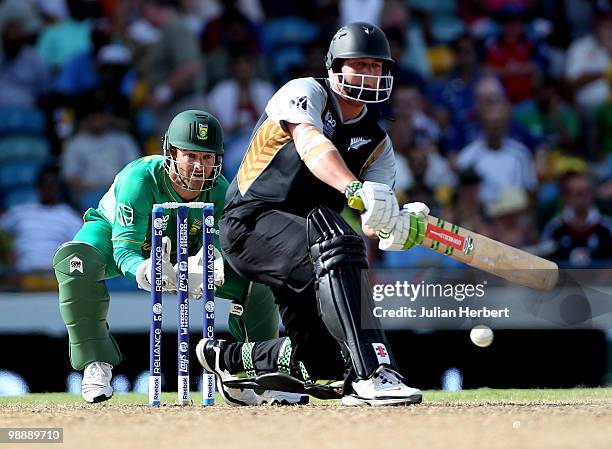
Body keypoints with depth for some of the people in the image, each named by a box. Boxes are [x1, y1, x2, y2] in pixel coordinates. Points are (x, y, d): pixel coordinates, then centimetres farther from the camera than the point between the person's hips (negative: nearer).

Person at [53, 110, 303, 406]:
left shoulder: (219, 191, -24)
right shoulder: (140, 179, -37)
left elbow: (214, 251, -29)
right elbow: (124, 250, -40)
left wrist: (200, 272, -55)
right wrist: (145, 271, -64)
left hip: (180, 251, 4)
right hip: (114, 235, -3)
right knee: (74, 259, -39)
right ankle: (96, 366, -29)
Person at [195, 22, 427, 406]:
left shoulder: (377, 142, 11)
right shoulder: (306, 93, -6)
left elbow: (376, 222, -2)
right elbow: (311, 144, -29)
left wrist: (401, 224, -28)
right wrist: (355, 189, -48)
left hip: (302, 245, 8)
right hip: (252, 222, -8)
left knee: (325, 362, 3)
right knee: (337, 245, -37)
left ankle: (227, 359, 33)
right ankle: (371, 375, -48)